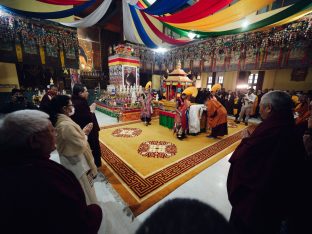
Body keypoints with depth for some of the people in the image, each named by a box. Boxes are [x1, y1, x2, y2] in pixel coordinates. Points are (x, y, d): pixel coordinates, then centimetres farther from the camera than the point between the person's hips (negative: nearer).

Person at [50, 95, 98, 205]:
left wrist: (82, 131, -1)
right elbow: (81, 146, -28)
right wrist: (85, 133, -13)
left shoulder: (58, 122, -1)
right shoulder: (67, 125, -31)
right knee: (86, 193, 15)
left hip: (69, 161, 9)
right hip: (77, 164, -9)